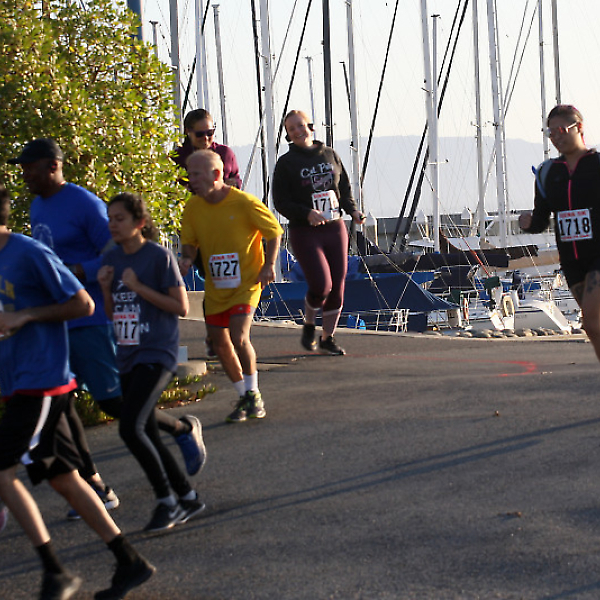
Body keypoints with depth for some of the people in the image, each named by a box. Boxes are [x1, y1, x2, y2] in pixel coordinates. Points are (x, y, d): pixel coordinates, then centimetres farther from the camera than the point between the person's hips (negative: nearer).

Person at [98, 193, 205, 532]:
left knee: (131, 428, -20)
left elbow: (181, 307, -11)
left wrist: (138, 287, -16)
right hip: (128, 356, 8)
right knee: (147, 435, 9)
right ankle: (188, 498, 22)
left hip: (157, 355, -8)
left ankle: (167, 501, -6)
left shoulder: (159, 256, -9)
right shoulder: (112, 259, 10)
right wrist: (106, 288, -3)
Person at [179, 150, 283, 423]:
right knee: (220, 342, 6)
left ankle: (253, 394, -1)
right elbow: (189, 242, 9)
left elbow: (274, 231, -3)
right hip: (215, 286, 5)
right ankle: (244, 398, 23)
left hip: (246, 282, -5)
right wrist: (186, 259, -12)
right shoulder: (193, 207, -3)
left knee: (239, 337, -19)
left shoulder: (244, 203, -15)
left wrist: (268, 265, -10)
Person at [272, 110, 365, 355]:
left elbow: (345, 188, 16)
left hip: (335, 228, 4)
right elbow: (281, 202, -5)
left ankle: (328, 338, 18)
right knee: (321, 285, -15)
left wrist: (353, 210, -2)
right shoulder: (286, 163, -2)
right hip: (305, 233, -4)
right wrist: (306, 213, -20)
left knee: (338, 286, 3)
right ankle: (309, 326, 15)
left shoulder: (329, 155, 9)